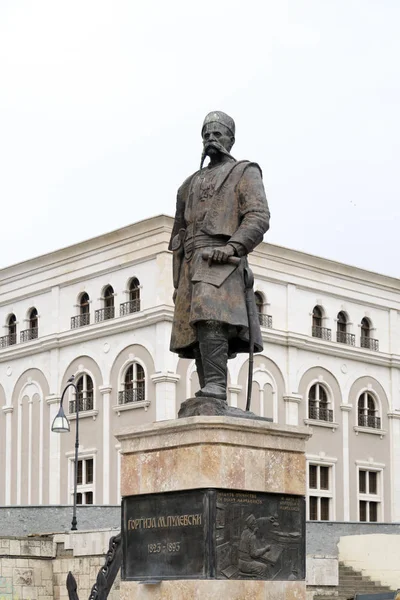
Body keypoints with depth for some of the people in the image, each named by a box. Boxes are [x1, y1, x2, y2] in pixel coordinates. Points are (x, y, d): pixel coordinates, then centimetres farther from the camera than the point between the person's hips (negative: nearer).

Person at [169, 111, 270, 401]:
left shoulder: (245, 173, 12)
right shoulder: (190, 184, 30)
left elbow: (259, 217, -3)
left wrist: (232, 246, -19)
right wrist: (177, 283, 19)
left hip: (221, 261, -6)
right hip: (191, 262, 6)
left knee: (209, 317, -29)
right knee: (194, 332, -3)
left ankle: (215, 386, -38)